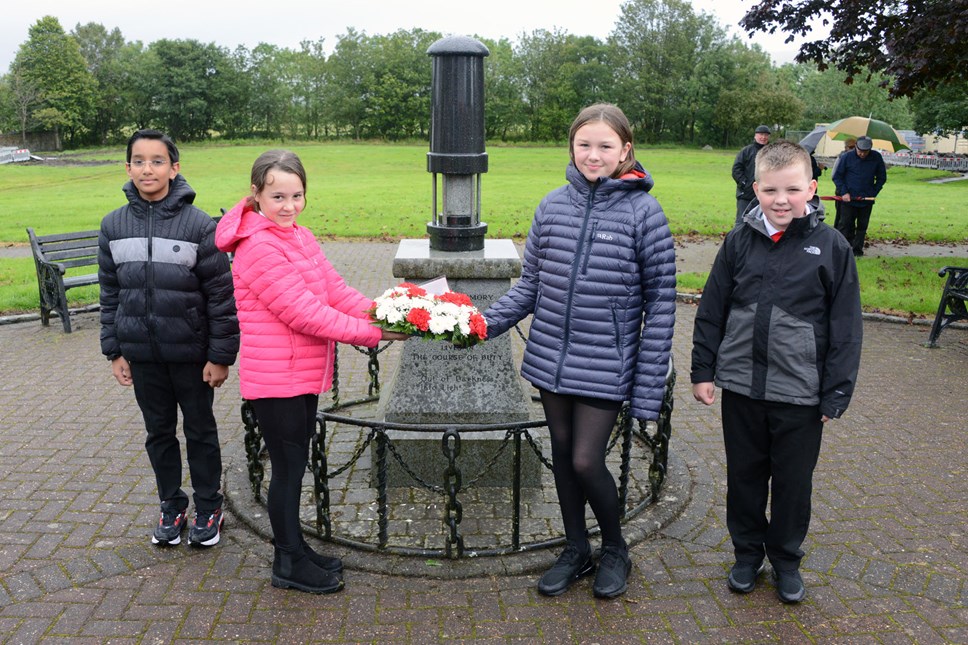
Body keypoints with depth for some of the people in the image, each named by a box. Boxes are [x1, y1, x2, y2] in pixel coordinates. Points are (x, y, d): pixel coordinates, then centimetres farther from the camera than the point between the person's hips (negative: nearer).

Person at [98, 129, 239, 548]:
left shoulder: (199, 225, -12)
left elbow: (221, 294, -11)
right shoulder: (113, 225, 2)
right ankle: (171, 506, 34)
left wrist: (221, 355, -11)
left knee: (200, 431, 11)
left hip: (190, 352, -3)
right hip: (141, 354, 4)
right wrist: (114, 350, 6)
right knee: (159, 432, 16)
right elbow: (110, 293, 8)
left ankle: (208, 509, 28)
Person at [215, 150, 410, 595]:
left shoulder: (301, 238, 10)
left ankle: (295, 549, 35)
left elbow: (336, 290, 5)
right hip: (275, 378, -9)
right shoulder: (257, 248, -19)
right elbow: (302, 312, -24)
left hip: (305, 374, 9)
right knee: (288, 467, 4)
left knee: (295, 464, 18)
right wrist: (371, 334, -21)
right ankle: (289, 564, 22)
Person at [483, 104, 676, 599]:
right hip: (551, 359, 4)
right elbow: (530, 285, 9)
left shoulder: (643, 211, -8)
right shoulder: (553, 205, 3)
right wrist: (485, 322, -7)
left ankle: (615, 549, 27)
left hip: (604, 367, -4)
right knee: (562, 453, 14)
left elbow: (660, 303, -7)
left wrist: (649, 389, -9)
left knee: (586, 461, -3)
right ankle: (576, 550, 37)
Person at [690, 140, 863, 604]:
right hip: (741, 386, 2)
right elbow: (711, 310, 5)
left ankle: (786, 560, 35)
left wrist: (836, 395, -4)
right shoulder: (739, 241, -1)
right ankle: (747, 553, 36)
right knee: (744, 476, 15)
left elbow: (846, 327, -3)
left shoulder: (831, 247, -7)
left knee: (793, 482, 13)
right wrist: (703, 371, 4)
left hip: (800, 393, -2)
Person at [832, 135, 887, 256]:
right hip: (849, 199, -2)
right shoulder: (847, 157, -5)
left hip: (867, 200, 2)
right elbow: (837, 177, 2)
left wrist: (873, 193, -1)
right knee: (845, 225, -4)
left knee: (862, 226, 8)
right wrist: (844, 192, -8)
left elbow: (882, 178, 9)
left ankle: (857, 249, 18)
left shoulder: (876, 158, -1)